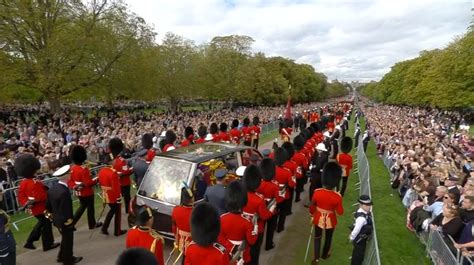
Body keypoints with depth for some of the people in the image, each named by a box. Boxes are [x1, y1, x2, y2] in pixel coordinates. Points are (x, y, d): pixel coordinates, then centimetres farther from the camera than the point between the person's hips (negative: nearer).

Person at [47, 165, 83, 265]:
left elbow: (48, 205, 8)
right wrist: (68, 221, -14)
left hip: (56, 220, 8)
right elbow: (66, 210, -28)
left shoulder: (52, 188, -4)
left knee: (65, 239, 28)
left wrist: (54, 215, 20)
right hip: (65, 222, -8)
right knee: (68, 241, 14)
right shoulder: (64, 192, -33)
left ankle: (61, 256, 45)